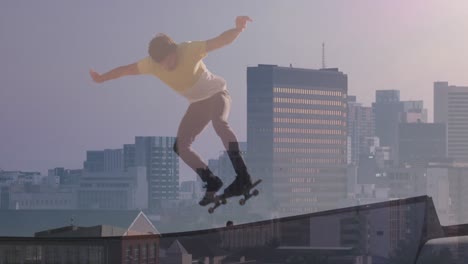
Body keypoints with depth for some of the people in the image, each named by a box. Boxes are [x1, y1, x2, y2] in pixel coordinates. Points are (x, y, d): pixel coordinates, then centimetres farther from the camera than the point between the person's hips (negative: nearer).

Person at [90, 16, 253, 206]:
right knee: (181, 146, -5)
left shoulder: (190, 50, -29)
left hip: (217, 94, -6)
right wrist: (102, 78, 10)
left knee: (219, 122, -38)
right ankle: (212, 183, -2)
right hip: (197, 103, 6)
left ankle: (242, 177, -44)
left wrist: (238, 28, -59)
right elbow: (126, 69, 2)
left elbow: (222, 40, -39)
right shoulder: (151, 64, -15)